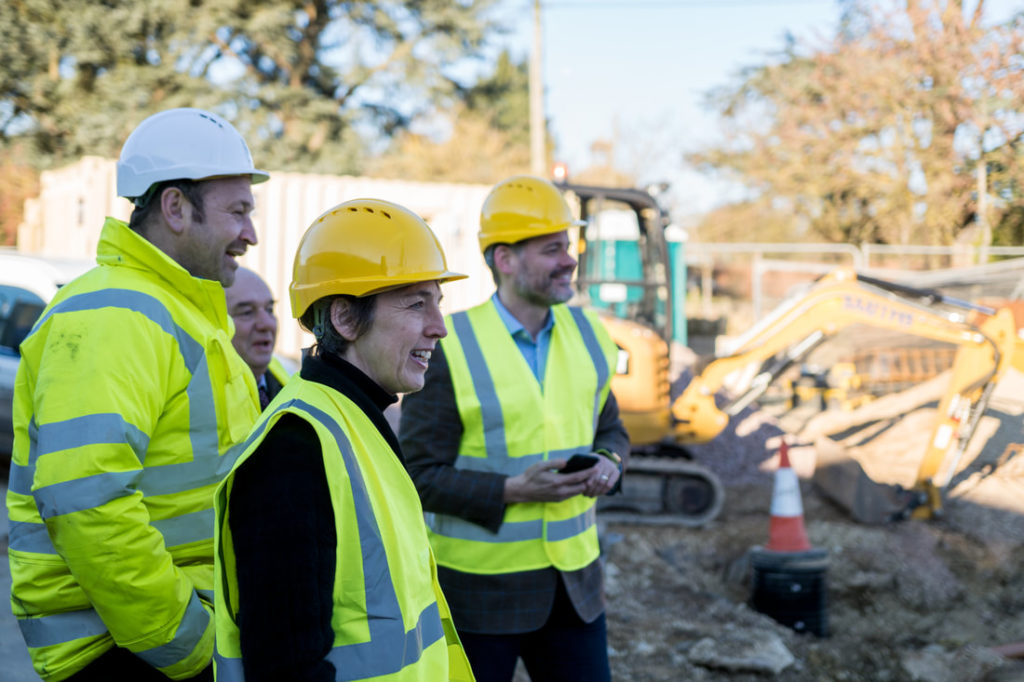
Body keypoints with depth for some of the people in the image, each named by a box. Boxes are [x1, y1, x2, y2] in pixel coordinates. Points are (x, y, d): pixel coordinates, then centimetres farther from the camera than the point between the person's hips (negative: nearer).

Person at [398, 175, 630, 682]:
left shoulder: (587, 335, 6)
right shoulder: (448, 350, -13)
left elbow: (609, 427, 18)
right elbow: (420, 476, -13)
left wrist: (609, 461, -5)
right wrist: (513, 490, -22)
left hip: (572, 578, 5)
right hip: (479, 583, -5)